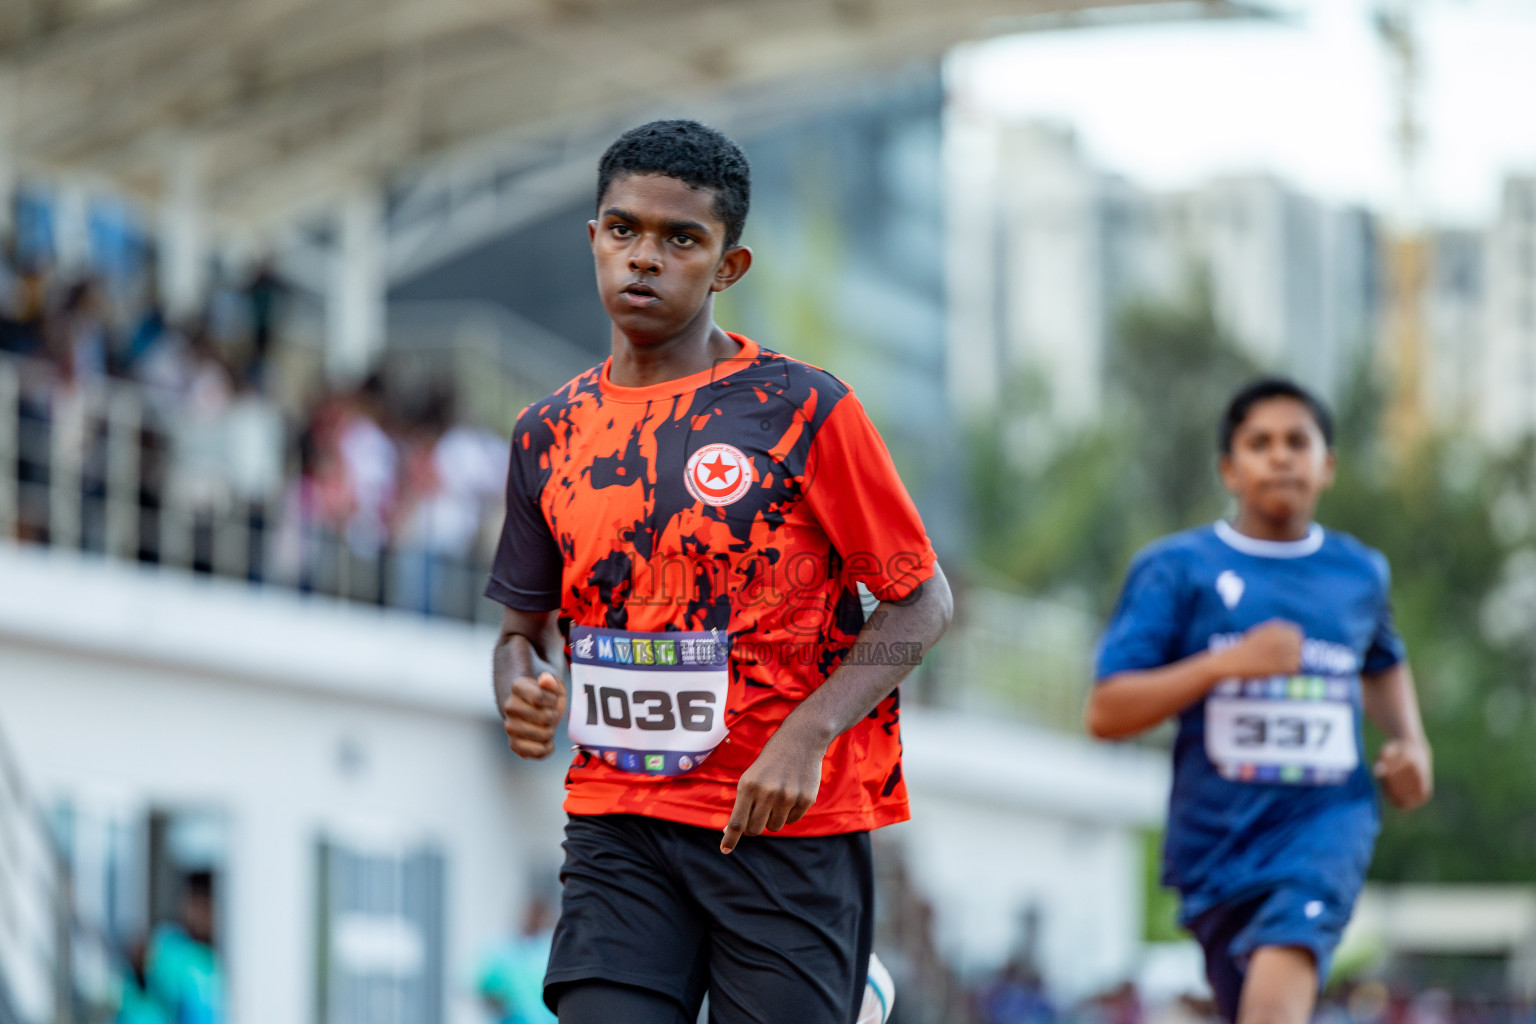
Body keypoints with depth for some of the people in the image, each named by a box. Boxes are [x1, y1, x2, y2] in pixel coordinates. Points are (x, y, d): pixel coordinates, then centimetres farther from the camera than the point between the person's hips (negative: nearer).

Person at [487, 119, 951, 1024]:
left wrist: (807, 736, -15)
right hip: (620, 824, 3)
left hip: (789, 822, -3)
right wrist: (521, 685, -3)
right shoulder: (551, 434, 8)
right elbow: (525, 623, 20)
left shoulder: (802, 410, -5)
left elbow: (923, 601, -3)